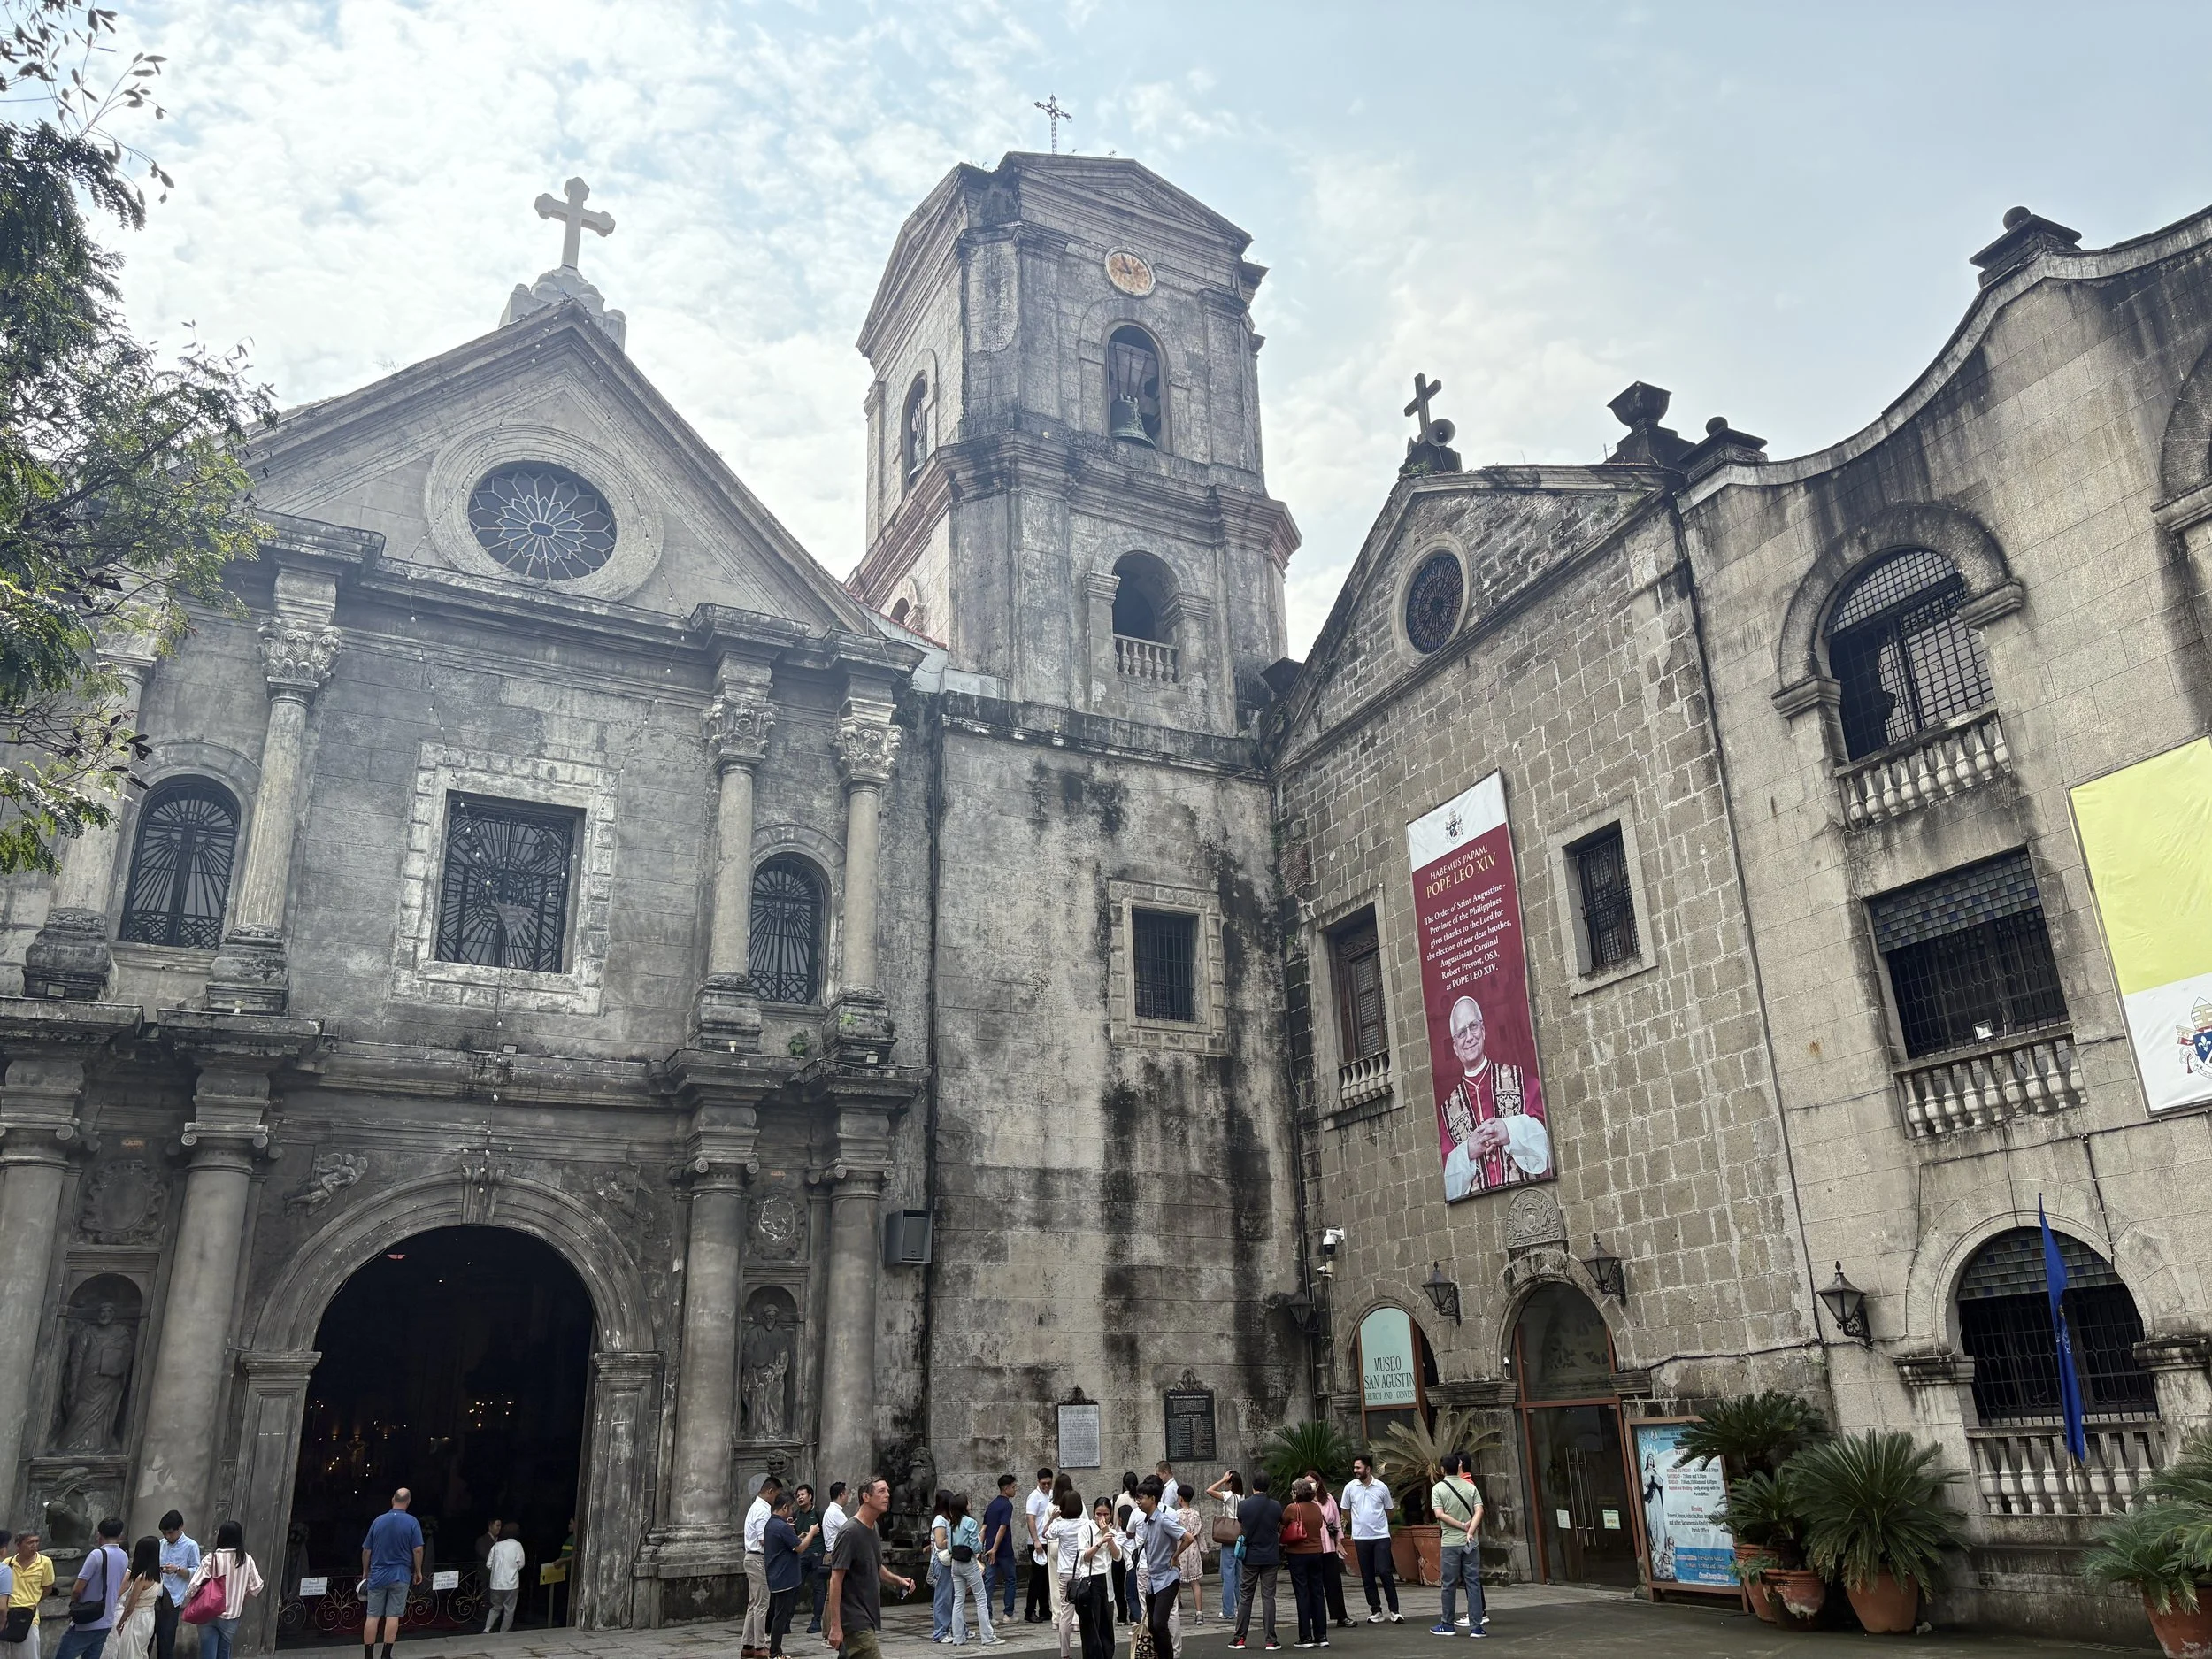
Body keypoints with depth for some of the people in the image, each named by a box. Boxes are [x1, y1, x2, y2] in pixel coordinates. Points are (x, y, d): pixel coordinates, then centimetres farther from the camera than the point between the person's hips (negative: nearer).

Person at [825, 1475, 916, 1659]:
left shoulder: (874, 1530, 12)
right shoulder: (850, 1532, -16)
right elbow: (836, 1580, -17)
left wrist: (898, 1580, 7)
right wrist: (835, 1625, -20)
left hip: (870, 1620, 9)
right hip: (856, 1623, -9)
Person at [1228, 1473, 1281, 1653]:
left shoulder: (1243, 1505, -6)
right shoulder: (1276, 1506, -5)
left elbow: (1240, 1529, 7)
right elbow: (1280, 1530, 8)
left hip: (1250, 1556, 0)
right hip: (1271, 1557, 0)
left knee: (1245, 1597, 8)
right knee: (1268, 1597, 3)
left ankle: (1239, 1638, 10)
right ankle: (1270, 1640, 2)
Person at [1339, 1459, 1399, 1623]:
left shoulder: (1382, 1487, -3)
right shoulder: (1350, 1487, -1)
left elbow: (1388, 1511, 11)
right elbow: (1345, 1510, 11)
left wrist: (1379, 1523, 10)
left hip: (1381, 1536, -2)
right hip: (1361, 1537, 2)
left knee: (1384, 1572, -10)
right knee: (1367, 1576, 6)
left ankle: (1394, 1611, -2)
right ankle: (1375, 1611, 16)